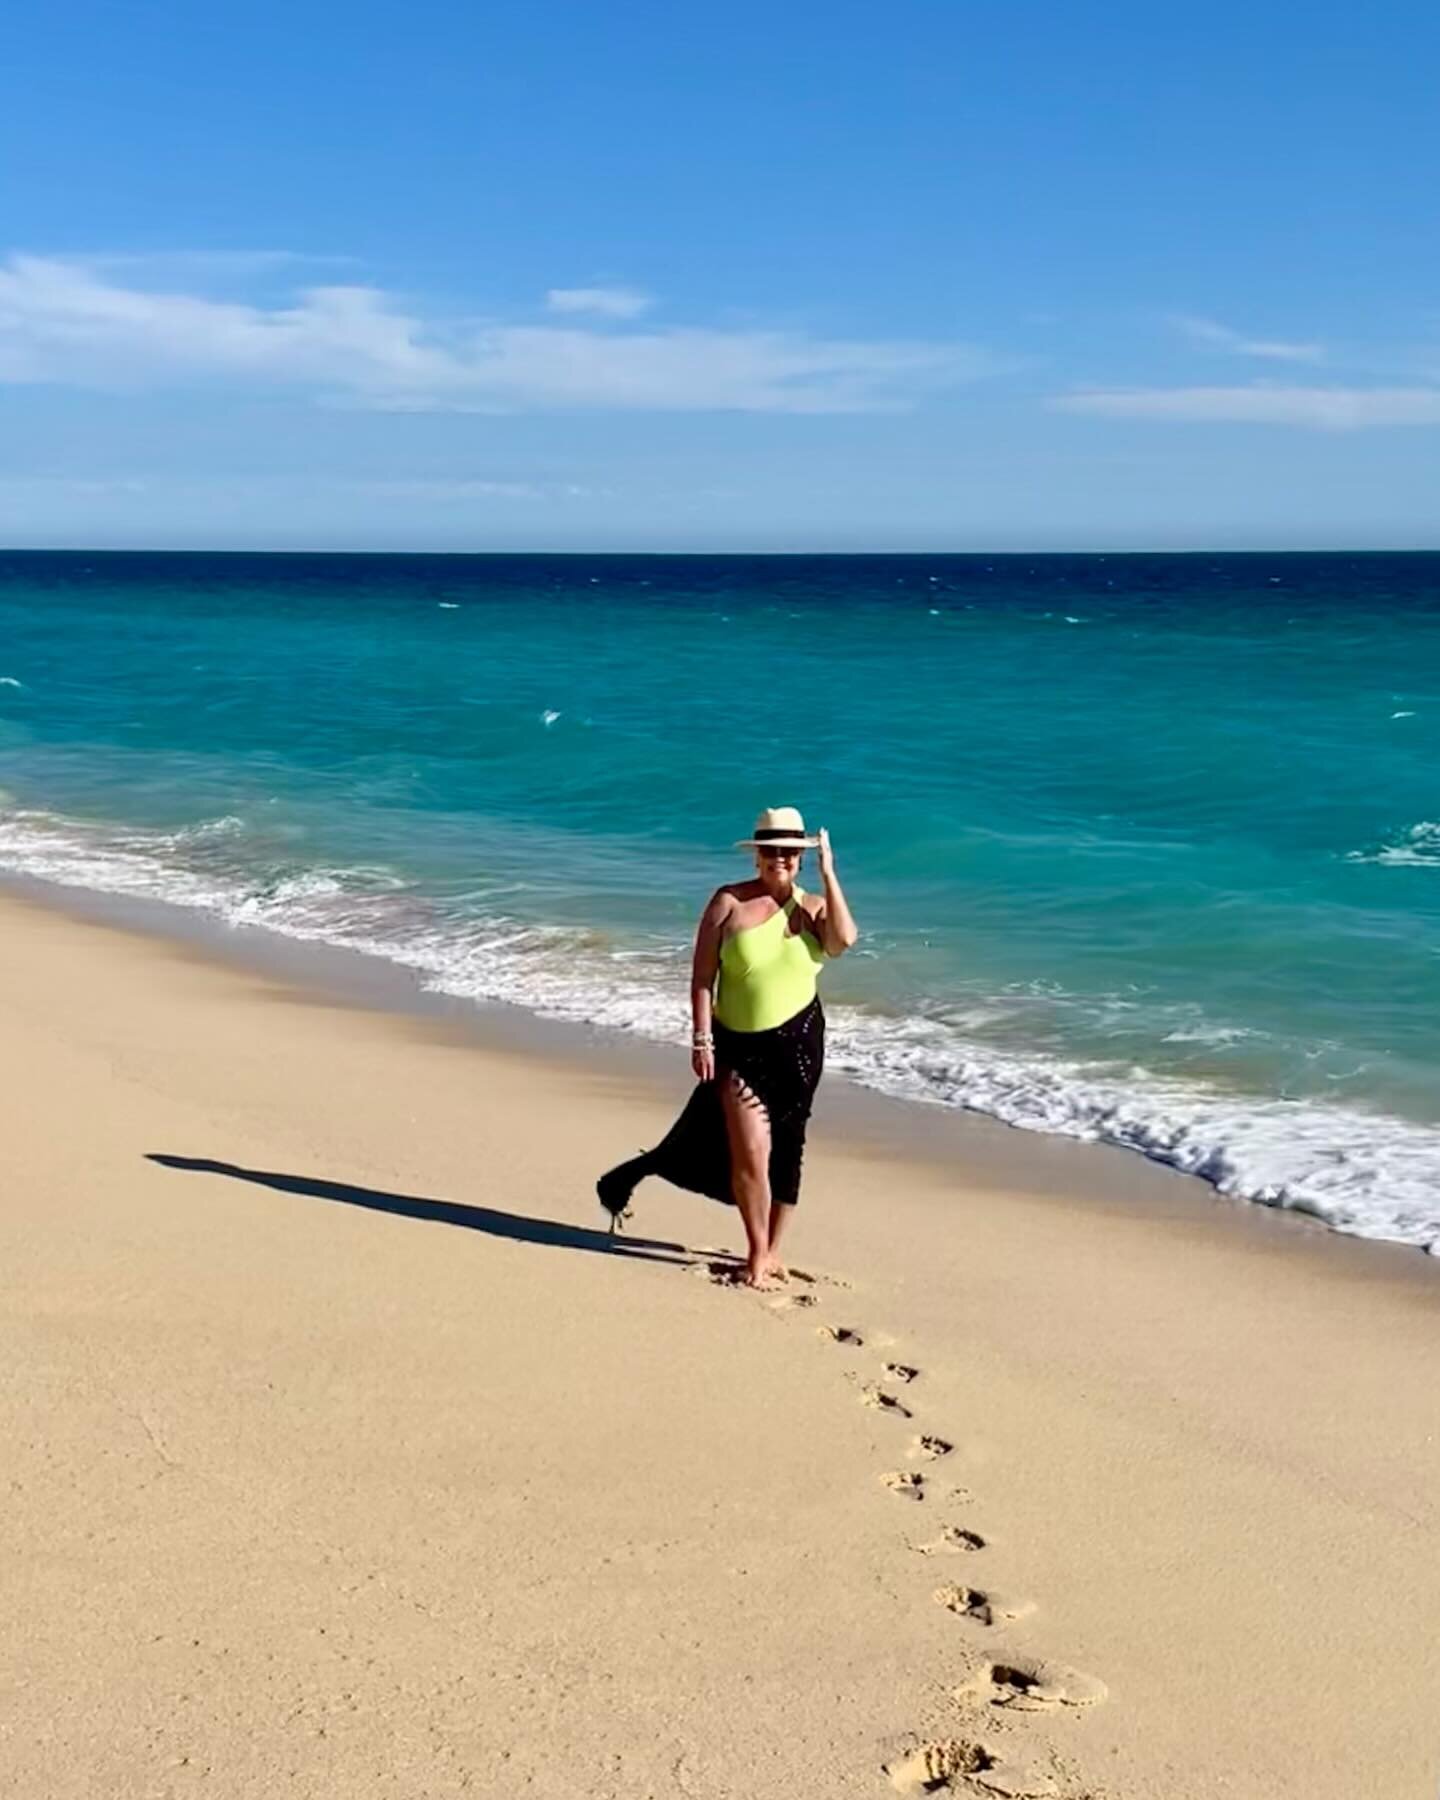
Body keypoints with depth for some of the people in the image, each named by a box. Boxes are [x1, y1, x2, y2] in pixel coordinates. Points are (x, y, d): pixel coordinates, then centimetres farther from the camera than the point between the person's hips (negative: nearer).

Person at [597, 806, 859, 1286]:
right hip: (739, 1046, -2)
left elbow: (845, 939, -19)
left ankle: (772, 1249, 26)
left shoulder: (813, 907, 3)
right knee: (751, 1151, -8)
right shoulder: (729, 902, -4)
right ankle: (757, 1252, 9)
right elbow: (702, 976, -5)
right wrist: (701, 1039, -11)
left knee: (786, 1149, 10)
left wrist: (829, 875, -15)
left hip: (798, 1042, 2)